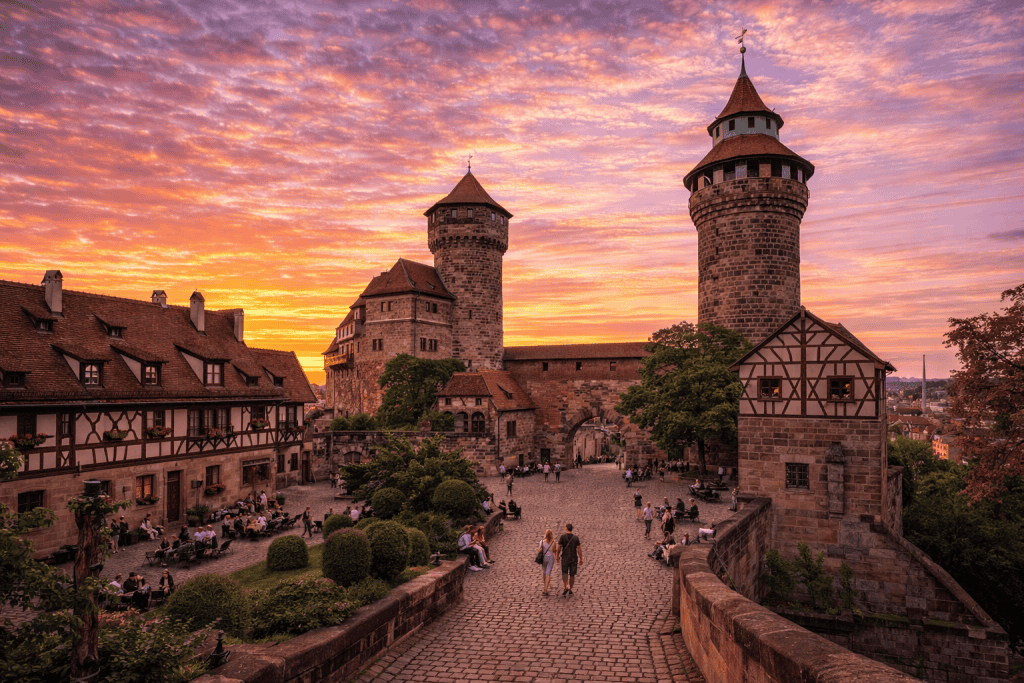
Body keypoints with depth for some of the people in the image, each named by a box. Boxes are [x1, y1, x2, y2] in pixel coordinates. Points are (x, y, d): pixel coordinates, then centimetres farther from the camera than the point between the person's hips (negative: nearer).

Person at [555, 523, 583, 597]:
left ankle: (566, 587, -12)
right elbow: (579, 549, -8)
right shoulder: (576, 537, -5)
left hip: (565, 558, -1)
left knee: (565, 573, 9)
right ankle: (570, 590, 18)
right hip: (574, 558, 1)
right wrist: (581, 559, -2)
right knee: (572, 574, 14)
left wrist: (557, 556, 7)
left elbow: (559, 547, -7)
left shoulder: (563, 536, -9)